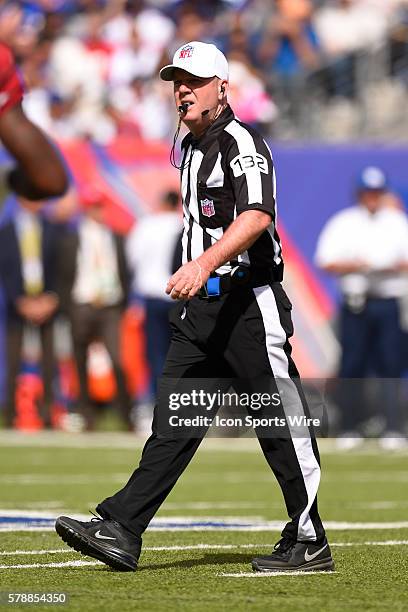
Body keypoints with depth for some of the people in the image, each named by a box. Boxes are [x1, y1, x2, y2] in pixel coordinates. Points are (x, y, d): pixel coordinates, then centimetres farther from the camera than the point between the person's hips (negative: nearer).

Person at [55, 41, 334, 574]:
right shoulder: (188, 147, 17)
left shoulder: (241, 143, -12)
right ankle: (121, 531, -6)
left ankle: (310, 542, 6)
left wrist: (206, 262, -42)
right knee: (173, 419, 1)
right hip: (203, 306, 9)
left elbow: (257, 216, -29)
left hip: (249, 301, -9)